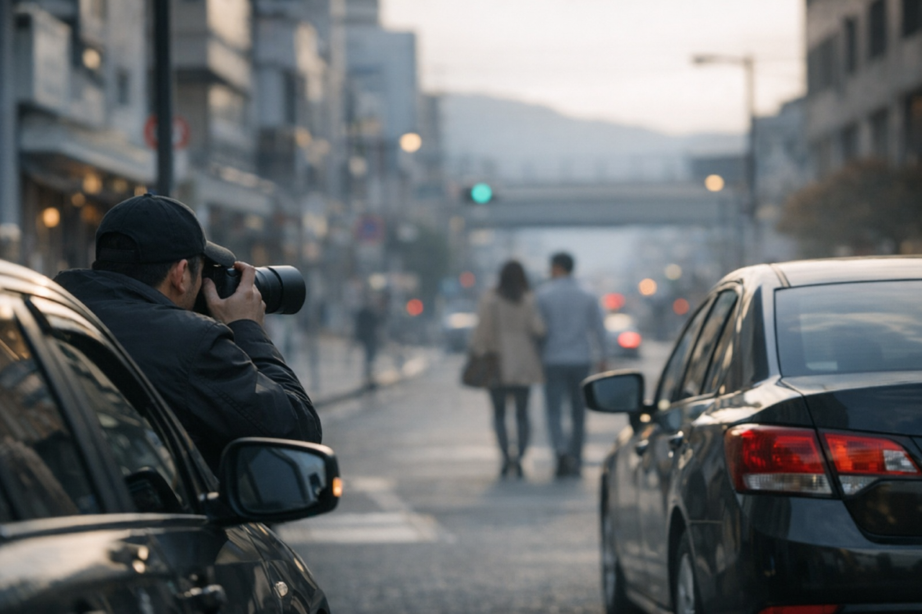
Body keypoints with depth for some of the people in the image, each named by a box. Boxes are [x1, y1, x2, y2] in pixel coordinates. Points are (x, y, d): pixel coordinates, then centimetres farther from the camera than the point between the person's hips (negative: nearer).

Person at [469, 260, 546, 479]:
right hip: (523, 365, 1)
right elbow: (538, 328, -13)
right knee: (522, 413, 9)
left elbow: (482, 330, -9)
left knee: (499, 413, 6)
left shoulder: (489, 299, -5)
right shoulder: (529, 301, -2)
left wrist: (476, 353, 1)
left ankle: (506, 456, -12)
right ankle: (519, 458, -5)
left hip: (497, 364, -1)